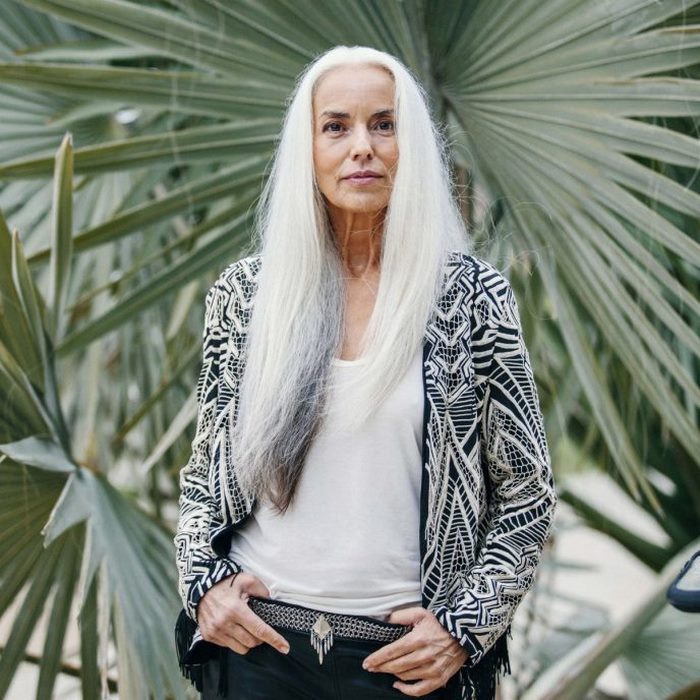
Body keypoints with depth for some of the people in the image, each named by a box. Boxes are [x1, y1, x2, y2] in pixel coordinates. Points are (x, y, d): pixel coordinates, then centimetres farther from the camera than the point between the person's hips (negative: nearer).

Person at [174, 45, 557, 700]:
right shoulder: (245, 293, 1)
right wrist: (203, 580, -4)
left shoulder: (473, 296, -5)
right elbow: (204, 467, 11)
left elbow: (526, 491, 0)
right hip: (255, 640, 2)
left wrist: (466, 626, -8)